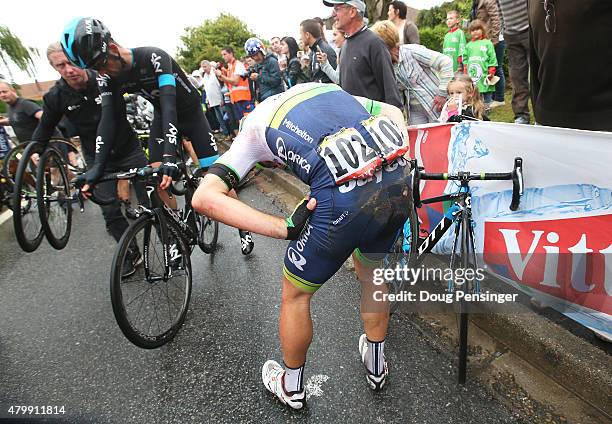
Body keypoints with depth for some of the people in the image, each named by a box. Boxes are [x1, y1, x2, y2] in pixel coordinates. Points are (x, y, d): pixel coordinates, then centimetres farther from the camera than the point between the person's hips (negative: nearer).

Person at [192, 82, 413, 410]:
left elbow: (204, 198, 5)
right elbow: (393, 112, 27)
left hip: (345, 200, -6)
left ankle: (291, 386, 47)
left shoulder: (254, 128, 19)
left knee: (295, 295, 21)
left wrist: (285, 228, -3)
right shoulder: (325, 88, 33)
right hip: (400, 186, 7)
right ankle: (376, 366, 56)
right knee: (371, 272, 34)